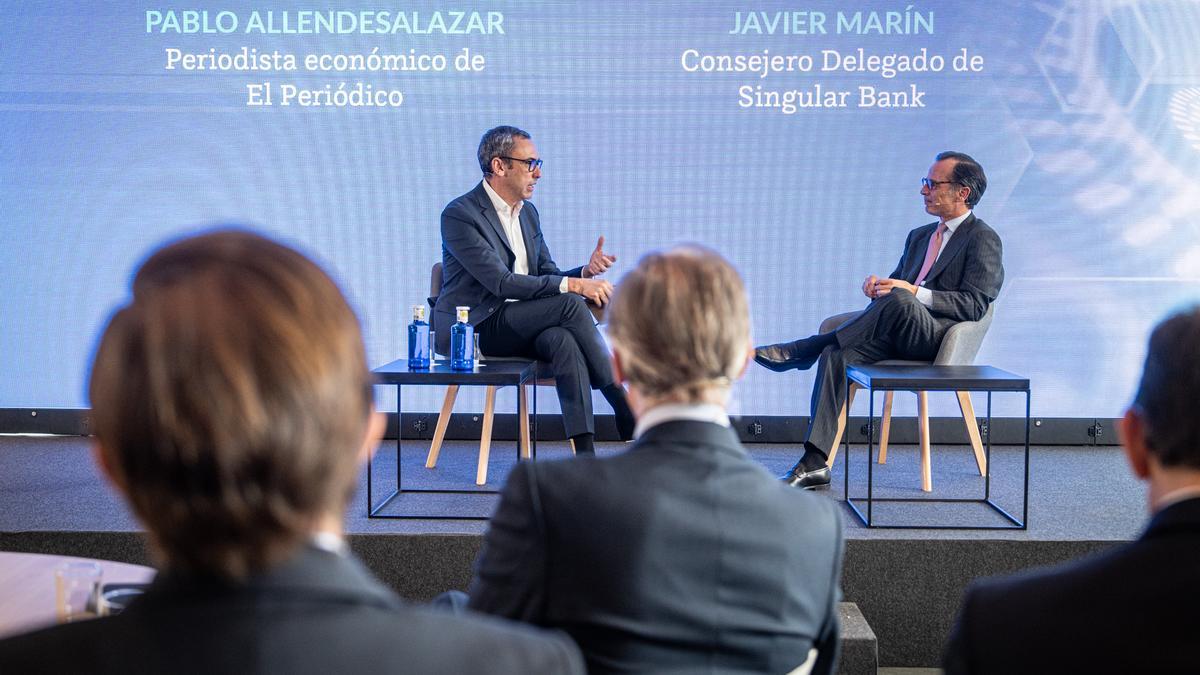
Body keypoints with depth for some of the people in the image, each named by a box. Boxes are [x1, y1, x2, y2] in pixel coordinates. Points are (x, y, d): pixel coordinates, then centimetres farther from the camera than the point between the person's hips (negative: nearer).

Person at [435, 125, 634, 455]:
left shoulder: (528, 213, 14)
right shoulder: (459, 215, -12)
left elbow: (547, 276, 15)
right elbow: (501, 282, -21)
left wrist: (585, 272, -8)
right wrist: (573, 285, -25)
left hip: (519, 328, 6)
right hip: (472, 329, -6)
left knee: (564, 339, -30)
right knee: (570, 304, -26)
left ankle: (585, 454, -37)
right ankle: (623, 405, -18)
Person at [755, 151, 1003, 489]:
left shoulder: (984, 240, 1)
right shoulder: (919, 236, 26)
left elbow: (975, 305, -10)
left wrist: (915, 292, -19)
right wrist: (879, 285, 0)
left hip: (939, 337, -6)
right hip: (901, 334, 7)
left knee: (899, 300, -37)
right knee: (837, 355, -23)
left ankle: (794, 352, -29)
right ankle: (815, 463, -29)